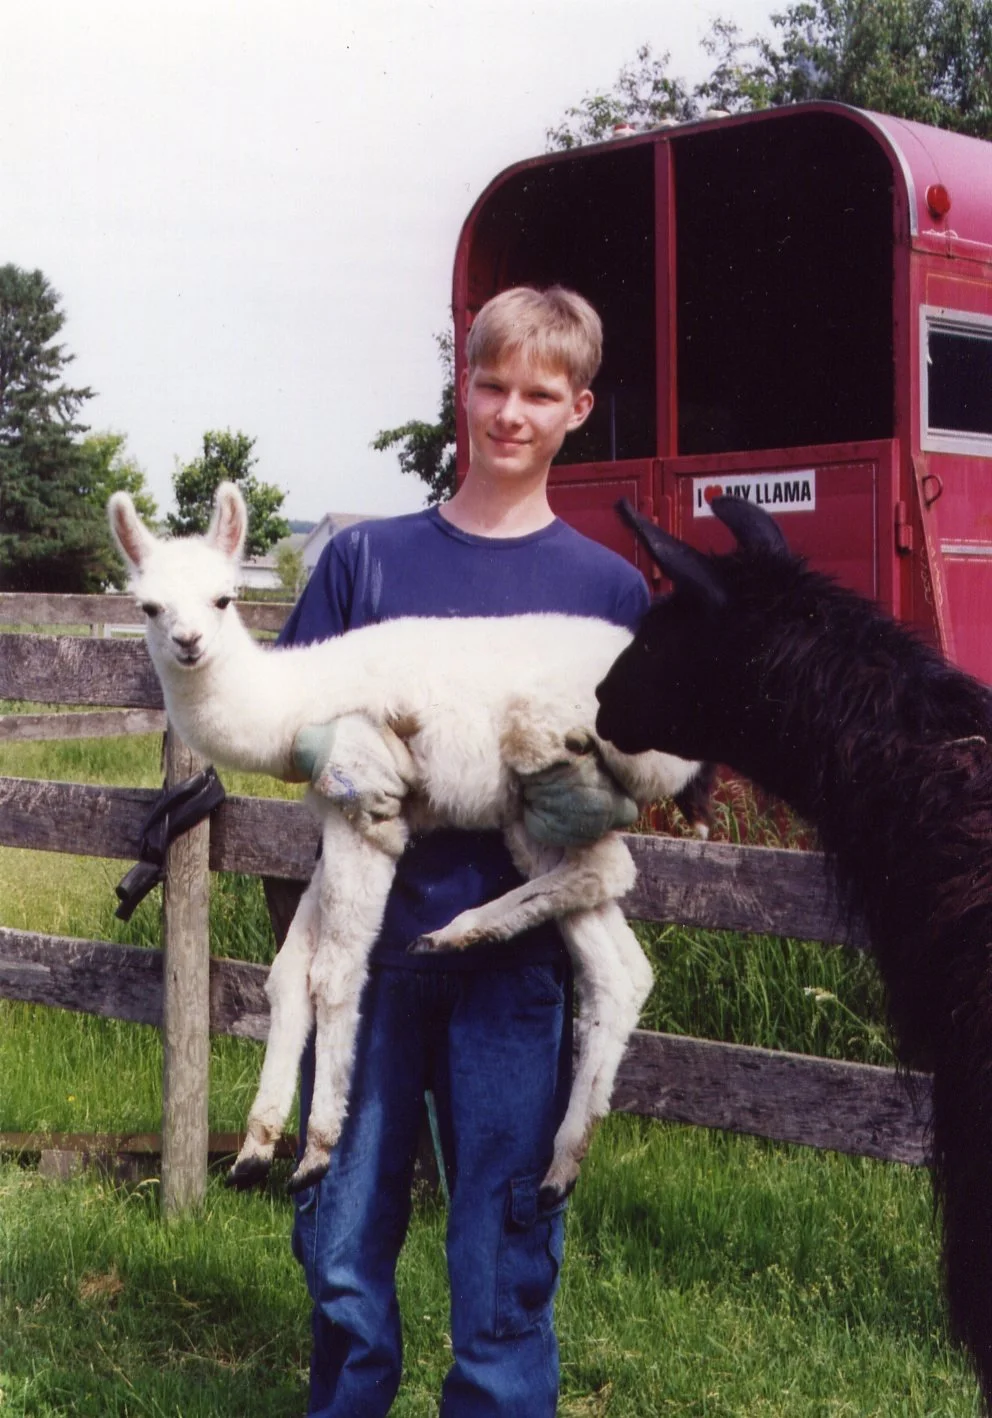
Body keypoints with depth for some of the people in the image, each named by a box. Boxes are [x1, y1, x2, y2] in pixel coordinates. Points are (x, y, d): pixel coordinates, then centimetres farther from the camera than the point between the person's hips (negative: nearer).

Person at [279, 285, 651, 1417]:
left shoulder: (606, 586, 5)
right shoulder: (366, 555, 7)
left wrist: (600, 801, -15)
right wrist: (328, 754, -15)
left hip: (515, 957, -1)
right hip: (370, 938, 1)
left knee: (504, 1266, 6)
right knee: (341, 1247, 8)